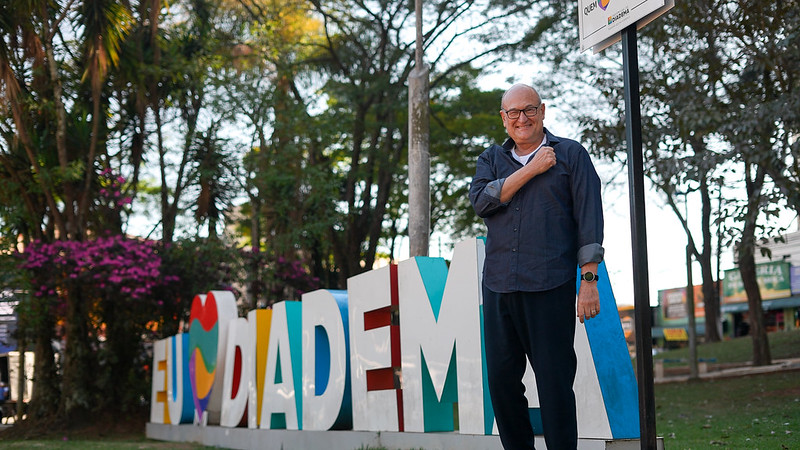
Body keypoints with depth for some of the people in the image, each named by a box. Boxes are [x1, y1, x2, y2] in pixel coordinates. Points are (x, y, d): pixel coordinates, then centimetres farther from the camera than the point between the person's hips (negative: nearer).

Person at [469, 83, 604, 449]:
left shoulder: (570, 155, 7)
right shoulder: (491, 159, 18)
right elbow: (481, 200, -3)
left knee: (554, 382, -4)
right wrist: (531, 170, -6)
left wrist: (589, 280, -7)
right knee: (501, 378, 6)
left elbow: (589, 219, 1)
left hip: (550, 286, -4)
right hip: (498, 285, 4)